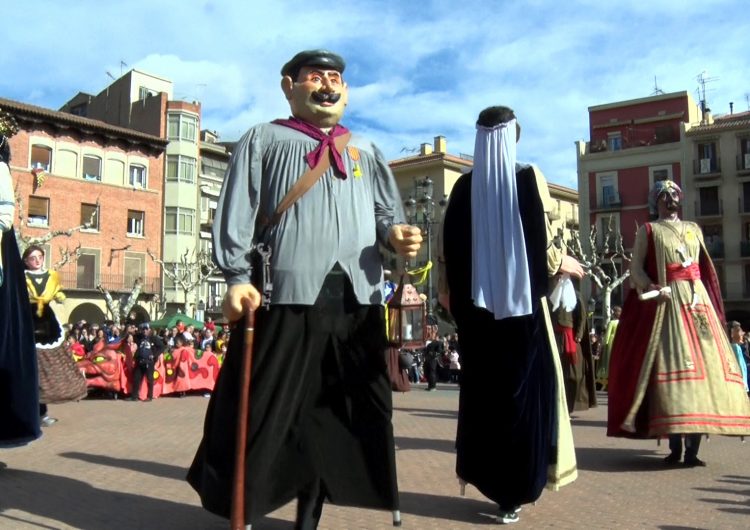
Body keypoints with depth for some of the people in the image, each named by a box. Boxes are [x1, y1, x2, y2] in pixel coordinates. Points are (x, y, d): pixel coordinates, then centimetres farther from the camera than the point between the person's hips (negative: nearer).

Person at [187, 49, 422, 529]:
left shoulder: (365, 151, 25)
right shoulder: (265, 140, 14)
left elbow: (386, 210, 18)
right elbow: (238, 212, 3)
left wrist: (396, 233, -6)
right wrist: (238, 276, -10)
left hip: (357, 296, 4)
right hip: (289, 290, -3)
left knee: (344, 409, 5)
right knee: (269, 405, -3)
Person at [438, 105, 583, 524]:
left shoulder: (464, 185, 5)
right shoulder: (528, 177, -4)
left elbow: (449, 244, 4)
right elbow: (542, 242, -8)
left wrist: (448, 288, 18)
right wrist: (563, 263, 12)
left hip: (475, 301, 3)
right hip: (521, 299, -3)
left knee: (481, 389, 13)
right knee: (523, 388, 4)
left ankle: (484, 475, 23)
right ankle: (515, 489, 6)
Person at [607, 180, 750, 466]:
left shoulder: (694, 229, 22)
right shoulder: (648, 231, 10)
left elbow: (705, 269, 18)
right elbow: (636, 268, 0)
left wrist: (711, 302, 7)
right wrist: (651, 287, -19)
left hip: (697, 300, 4)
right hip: (666, 302, -4)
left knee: (702, 362, -5)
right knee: (671, 364, -12)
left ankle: (692, 448, -4)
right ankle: (675, 446, -8)